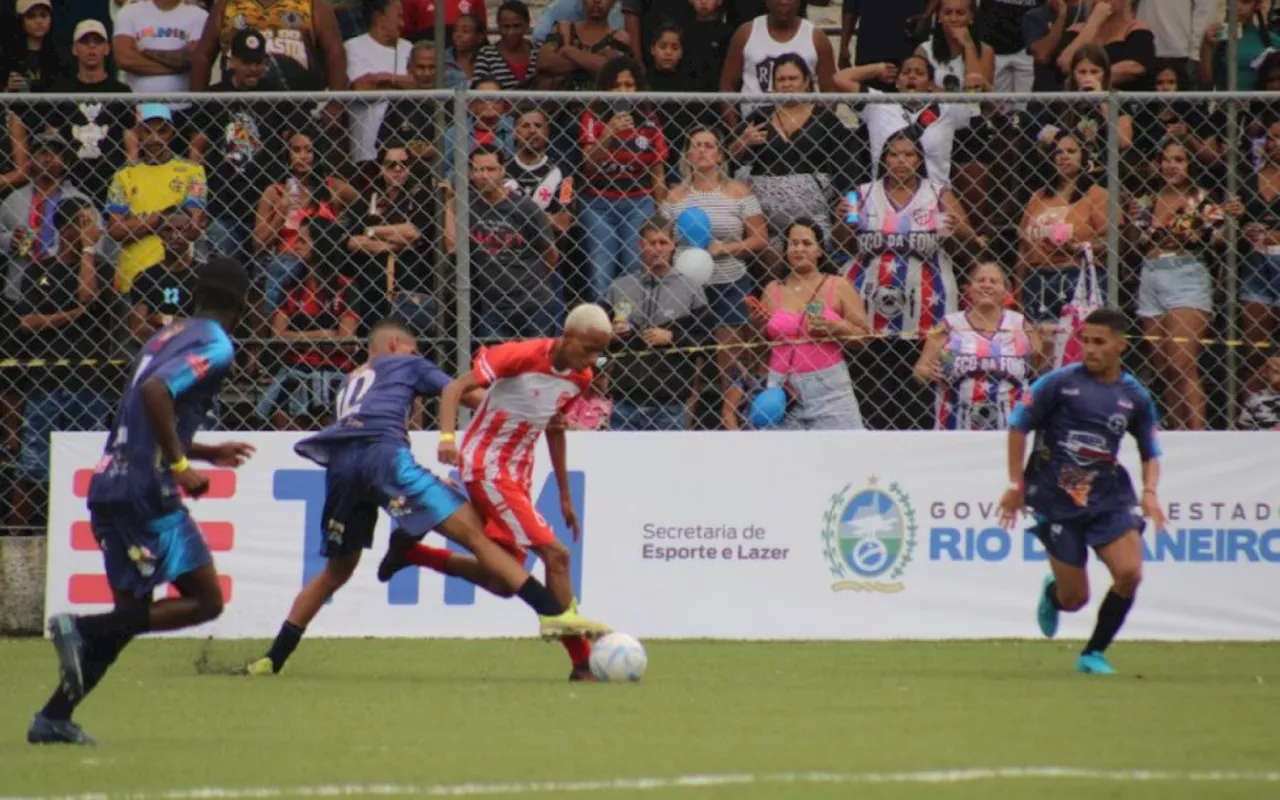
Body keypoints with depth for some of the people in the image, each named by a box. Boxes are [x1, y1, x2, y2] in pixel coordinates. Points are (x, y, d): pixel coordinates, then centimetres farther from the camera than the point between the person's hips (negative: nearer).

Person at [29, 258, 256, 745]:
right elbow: (156, 391, -25)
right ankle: (85, 628, -16)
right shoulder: (215, 347, -7)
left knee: (132, 612, 14)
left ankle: (53, 717, 8)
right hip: (146, 492, -9)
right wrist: (181, 466, -19)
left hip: (108, 485, 9)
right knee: (204, 601, -5)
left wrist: (205, 452, 36)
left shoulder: (169, 336, 21)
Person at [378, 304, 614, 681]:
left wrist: (564, 496, 21)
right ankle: (582, 663, -15)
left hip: (518, 473, 9)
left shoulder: (579, 378, 3)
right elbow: (455, 387, -19)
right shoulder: (522, 356, -20)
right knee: (556, 555, -18)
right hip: (485, 464, -9)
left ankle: (411, 551, 24)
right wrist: (448, 435, -36)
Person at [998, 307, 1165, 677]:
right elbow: (1018, 426, -1)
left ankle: (1094, 654, 3)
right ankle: (1052, 593, 40)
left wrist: (1149, 491, -5)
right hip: (1057, 500, -2)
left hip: (1109, 496, 3)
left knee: (1129, 573, -18)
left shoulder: (1135, 396, 3)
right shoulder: (1060, 382, -7)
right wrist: (1016, 485, -3)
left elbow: (1150, 452, 13)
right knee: (1074, 599, -1)